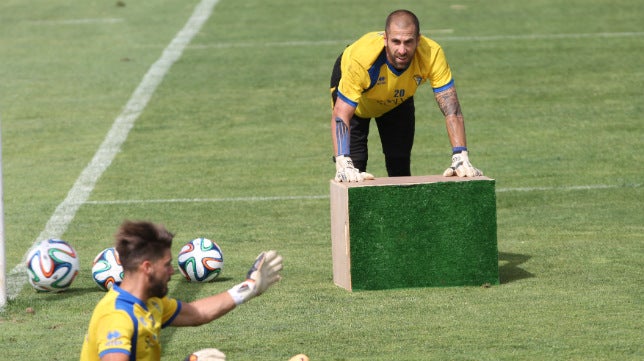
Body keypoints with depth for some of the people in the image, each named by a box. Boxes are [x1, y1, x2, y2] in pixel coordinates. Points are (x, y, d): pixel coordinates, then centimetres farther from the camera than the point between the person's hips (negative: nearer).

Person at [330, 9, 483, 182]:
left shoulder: (432, 54, -38)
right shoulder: (362, 57, -45)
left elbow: (451, 110, -35)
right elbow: (340, 115, -43)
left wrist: (460, 159, -46)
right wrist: (343, 165, -56)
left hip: (398, 99, 3)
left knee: (400, 167, 5)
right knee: (354, 163, -11)